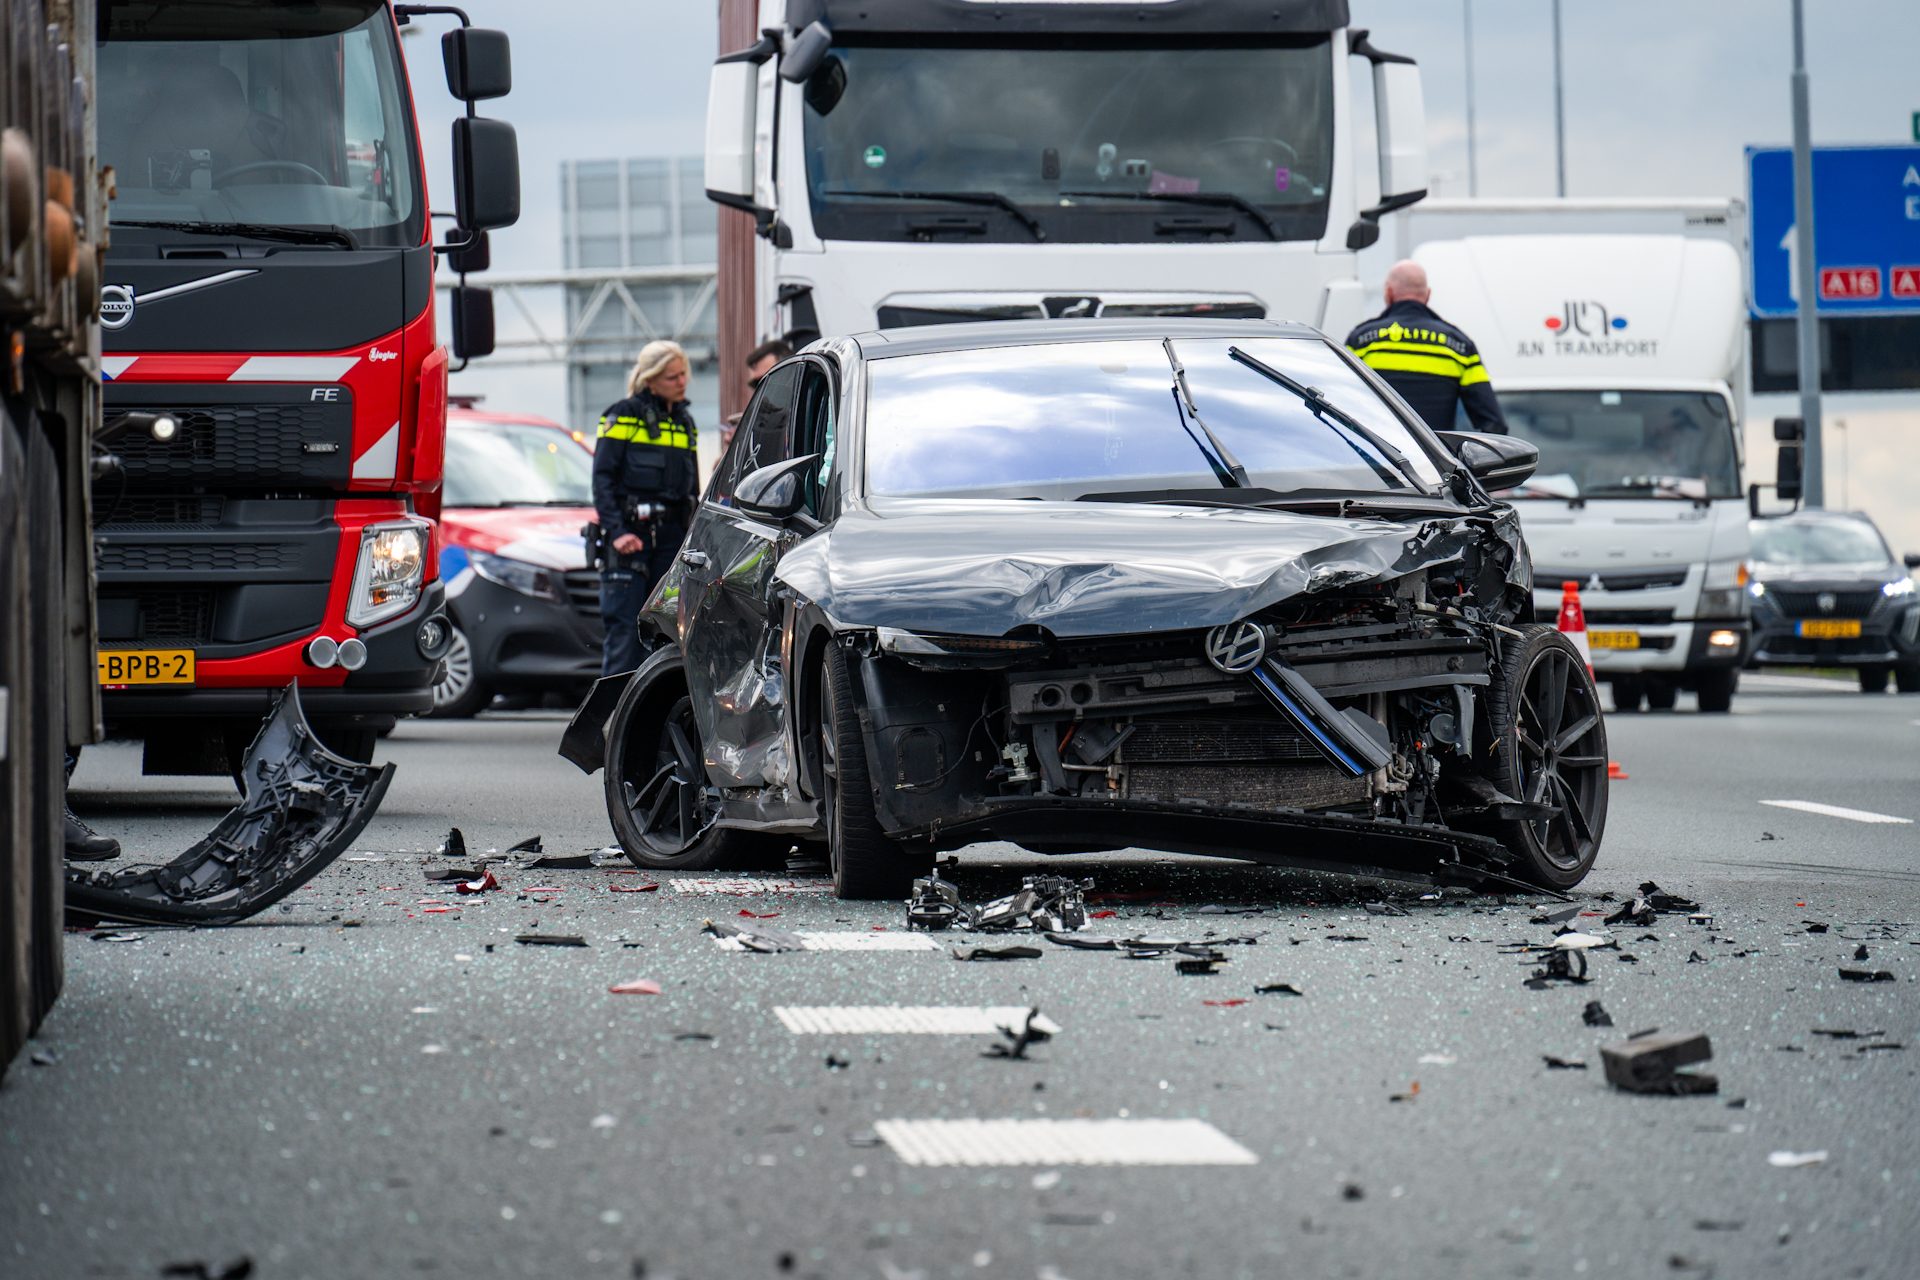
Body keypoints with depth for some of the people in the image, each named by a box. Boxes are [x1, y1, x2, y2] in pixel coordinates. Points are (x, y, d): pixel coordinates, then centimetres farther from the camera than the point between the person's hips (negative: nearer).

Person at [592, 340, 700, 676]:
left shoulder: (685, 423, 17)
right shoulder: (624, 416, -2)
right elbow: (602, 479, -8)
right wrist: (616, 531, -18)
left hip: (672, 534, 6)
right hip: (630, 532, -6)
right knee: (625, 628, -9)